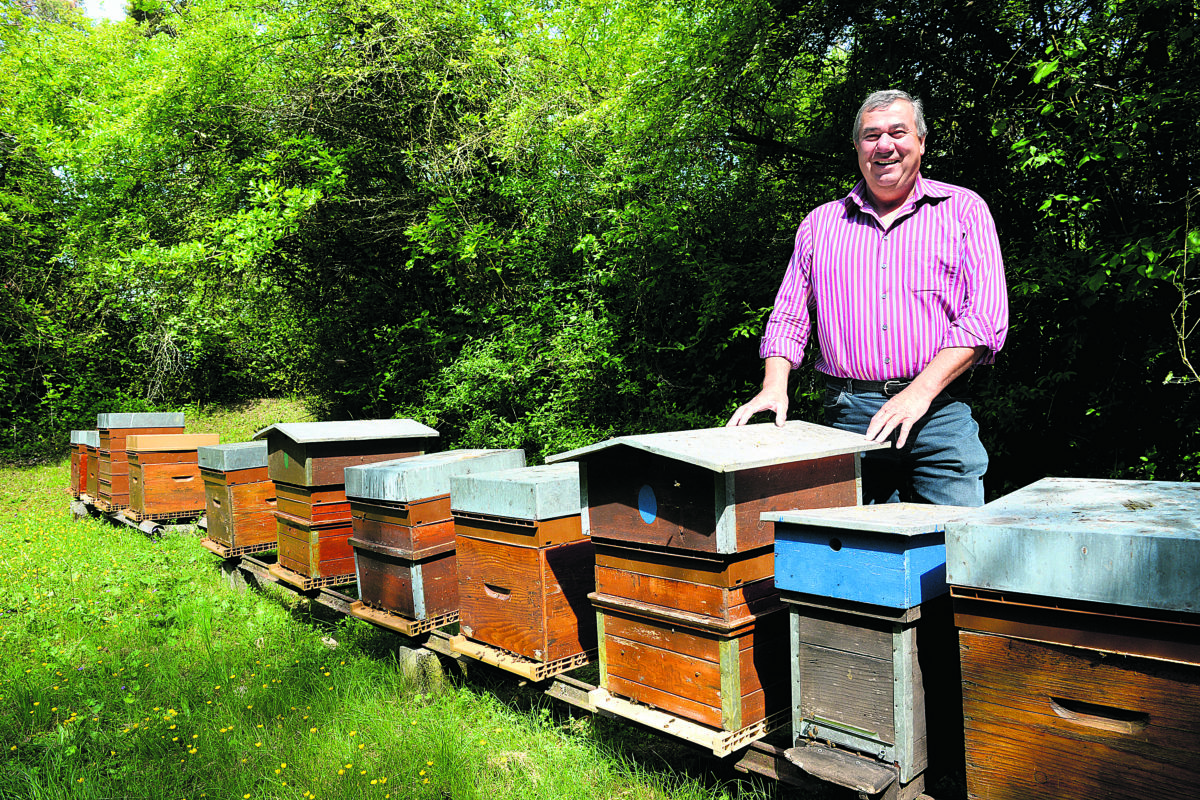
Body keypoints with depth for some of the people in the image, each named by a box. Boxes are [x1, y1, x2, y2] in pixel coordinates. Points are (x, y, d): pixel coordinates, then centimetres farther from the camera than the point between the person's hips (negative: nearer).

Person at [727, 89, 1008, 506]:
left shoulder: (964, 209, 8)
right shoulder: (820, 223, 15)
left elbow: (986, 315, -2)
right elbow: (789, 318, 16)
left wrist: (920, 392, -13)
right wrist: (775, 387, -3)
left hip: (940, 412, -1)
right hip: (848, 417, 1)